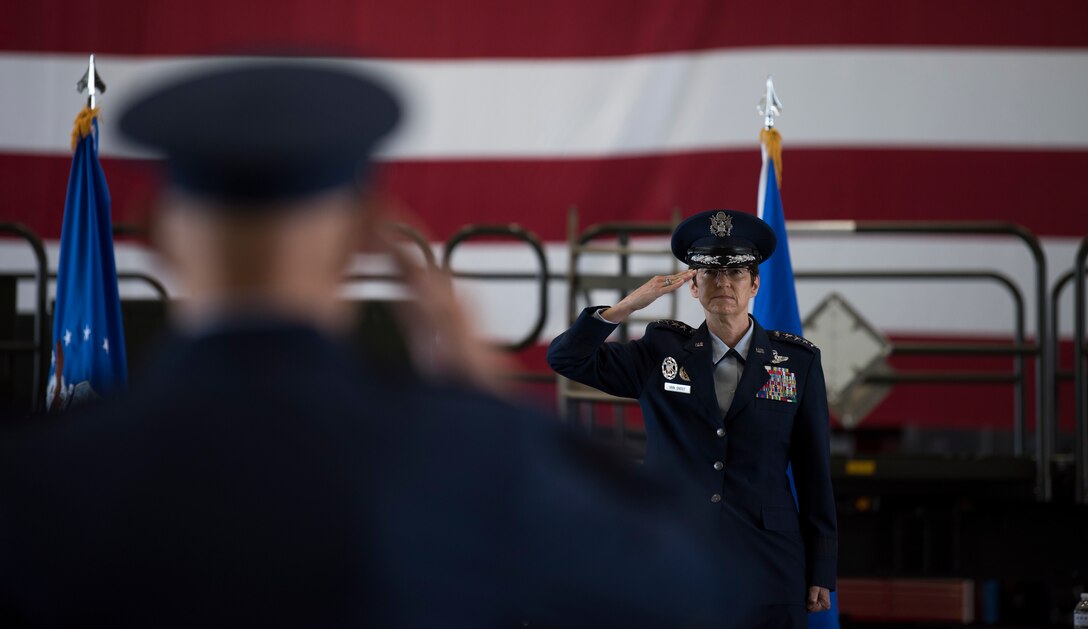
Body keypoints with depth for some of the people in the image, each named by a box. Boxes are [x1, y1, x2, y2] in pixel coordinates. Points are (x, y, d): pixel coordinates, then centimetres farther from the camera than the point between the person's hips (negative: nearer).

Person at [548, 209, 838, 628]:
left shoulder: (797, 361, 4)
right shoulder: (662, 351, 6)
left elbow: (814, 472, 5)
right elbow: (565, 358, 0)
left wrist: (821, 572, 3)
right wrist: (629, 306, -15)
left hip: (767, 574, 0)